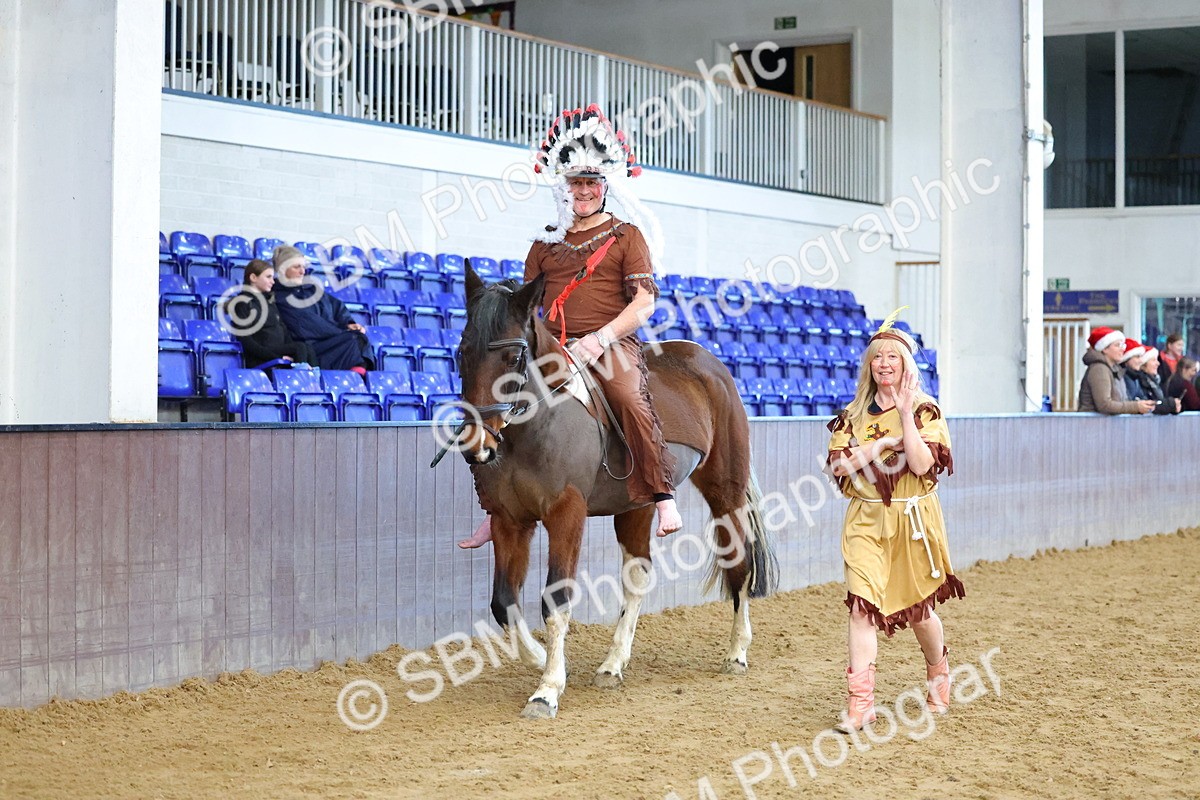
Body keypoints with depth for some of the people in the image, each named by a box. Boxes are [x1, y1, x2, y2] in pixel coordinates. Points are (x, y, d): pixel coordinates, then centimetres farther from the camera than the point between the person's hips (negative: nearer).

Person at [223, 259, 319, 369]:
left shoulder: (269, 300, 24)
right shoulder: (242, 303, -1)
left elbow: (283, 329, 20)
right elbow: (245, 340, -10)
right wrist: (275, 356, -19)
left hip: (280, 350, 7)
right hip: (258, 360, -7)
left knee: (307, 348, -20)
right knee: (300, 348, -26)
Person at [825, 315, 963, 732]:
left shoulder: (924, 409, -3)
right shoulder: (854, 412, 6)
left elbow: (922, 464, -17)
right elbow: (838, 465, -6)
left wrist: (905, 416, -20)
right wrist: (884, 441, -13)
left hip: (912, 520, -1)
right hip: (866, 520, 2)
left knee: (918, 604, 12)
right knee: (862, 603, -12)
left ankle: (938, 671, 41)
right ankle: (860, 700, -14)